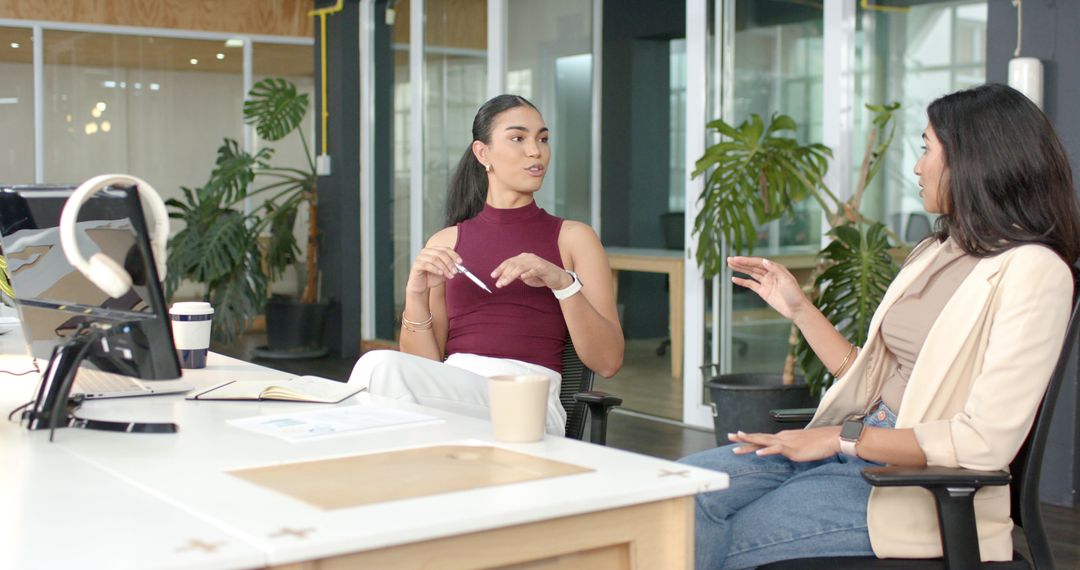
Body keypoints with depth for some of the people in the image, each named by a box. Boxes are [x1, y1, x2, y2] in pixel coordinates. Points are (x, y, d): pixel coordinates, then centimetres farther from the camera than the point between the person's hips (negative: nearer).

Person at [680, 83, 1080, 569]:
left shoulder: (1032, 270, -11)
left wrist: (842, 439, -17)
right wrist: (798, 308, 14)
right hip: (856, 450, 8)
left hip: (923, 489, -7)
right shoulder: (932, 254, 16)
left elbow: (985, 441, -19)